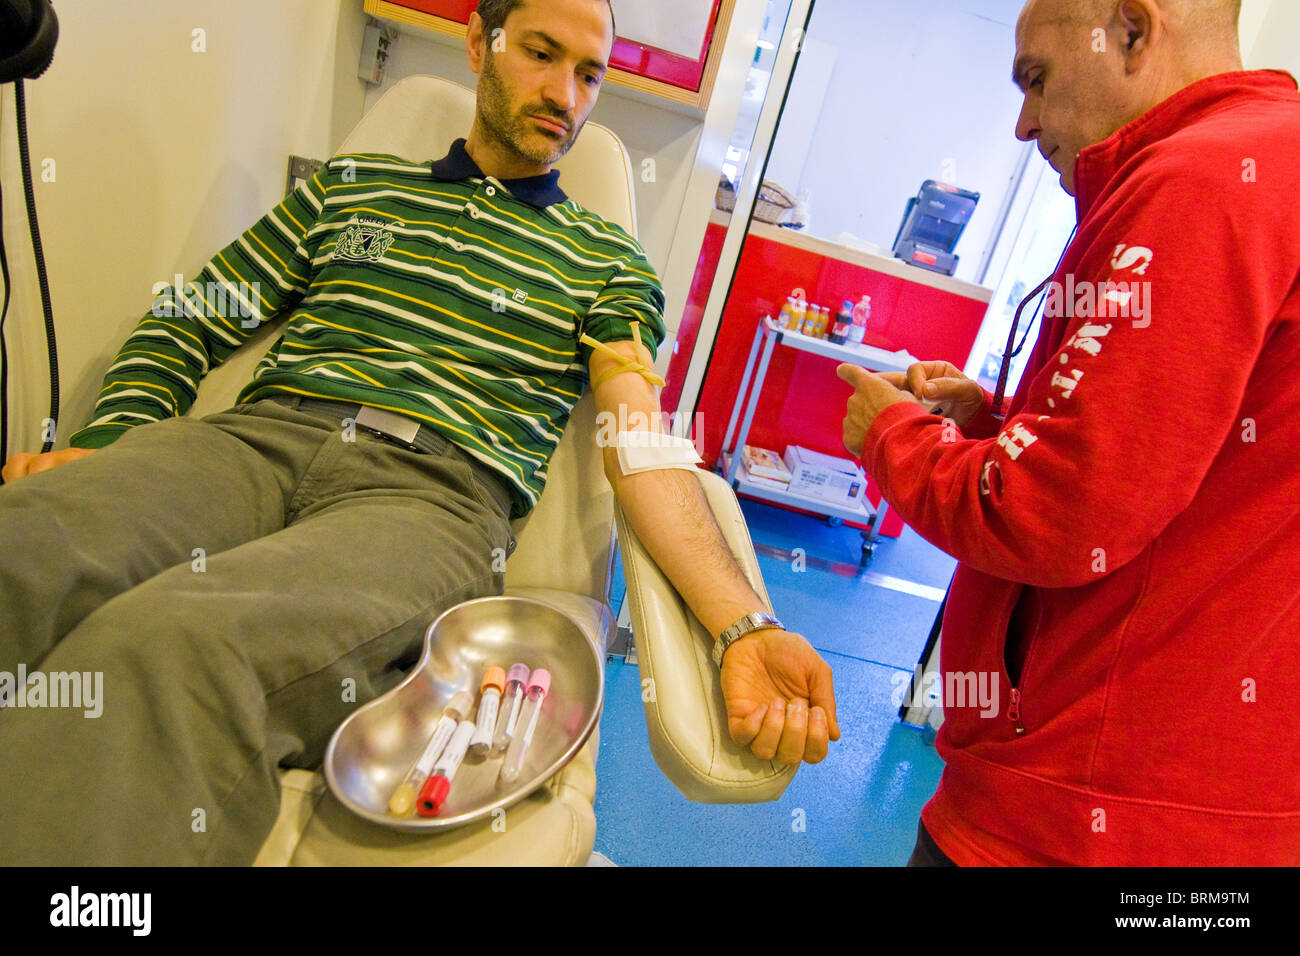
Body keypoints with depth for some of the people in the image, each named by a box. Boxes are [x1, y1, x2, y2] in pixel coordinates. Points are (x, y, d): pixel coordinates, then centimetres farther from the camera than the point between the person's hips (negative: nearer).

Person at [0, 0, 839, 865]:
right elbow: (186, 325, 23)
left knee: (176, 643, -34)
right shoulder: (350, 186, 24)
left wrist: (743, 626, -15)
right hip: (257, 437, 3)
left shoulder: (606, 262, 17)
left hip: (438, 494, -2)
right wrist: (108, 445, 1)